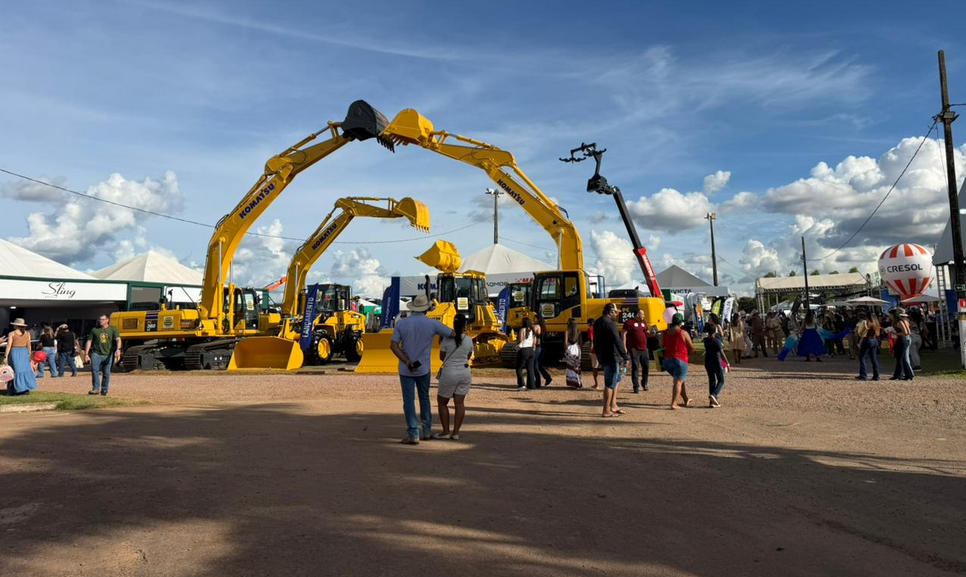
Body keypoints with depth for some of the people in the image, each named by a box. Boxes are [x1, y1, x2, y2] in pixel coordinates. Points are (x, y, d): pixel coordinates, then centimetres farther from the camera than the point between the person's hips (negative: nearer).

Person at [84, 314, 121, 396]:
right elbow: (89, 342, 12)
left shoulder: (113, 329, 6)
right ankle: (96, 388, -17)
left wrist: (118, 349, -26)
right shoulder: (94, 330, 11)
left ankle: (104, 390, 12)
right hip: (96, 353, 0)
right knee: (94, 370, -18)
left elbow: (118, 339, -8)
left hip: (108, 355, 0)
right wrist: (86, 354, 4)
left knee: (107, 373, 2)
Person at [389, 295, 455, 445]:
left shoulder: (401, 323, -4)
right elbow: (454, 334, -6)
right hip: (423, 368, 1)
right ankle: (426, 431, 24)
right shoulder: (432, 324, -8)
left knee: (409, 401, 2)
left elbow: (393, 346, -11)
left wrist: (407, 362, -15)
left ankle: (413, 435, 0)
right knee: (424, 398, 19)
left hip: (405, 369, -1)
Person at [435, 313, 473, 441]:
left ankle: (445, 432, 10)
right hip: (465, 372, 3)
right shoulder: (469, 340, -2)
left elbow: (441, 357, 0)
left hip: (449, 373, -3)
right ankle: (456, 432, 6)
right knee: (460, 403, 7)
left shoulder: (447, 339, -10)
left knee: (442, 402, 11)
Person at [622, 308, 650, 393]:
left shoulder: (644, 322, 14)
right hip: (634, 349, -6)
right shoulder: (629, 322, -6)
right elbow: (624, 334, -8)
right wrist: (624, 347, -14)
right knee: (635, 367, -3)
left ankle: (644, 383, 31)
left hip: (643, 349, 6)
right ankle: (636, 386, 3)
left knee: (646, 366, 10)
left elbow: (647, 333, 23)